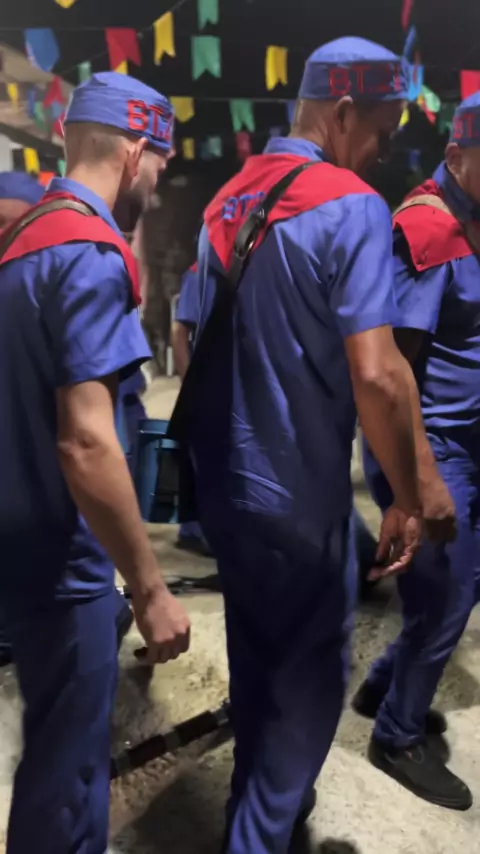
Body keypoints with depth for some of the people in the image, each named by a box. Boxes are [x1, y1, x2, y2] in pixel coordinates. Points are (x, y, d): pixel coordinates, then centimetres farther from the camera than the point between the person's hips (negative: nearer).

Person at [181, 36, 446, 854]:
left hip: (223, 484, 8)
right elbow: (375, 376, -23)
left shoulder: (227, 199, 10)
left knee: (255, 662, 25)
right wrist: (407, 500, -11)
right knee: (309, 681, 11)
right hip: (297, 496, -8)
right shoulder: (350, 206, -15)